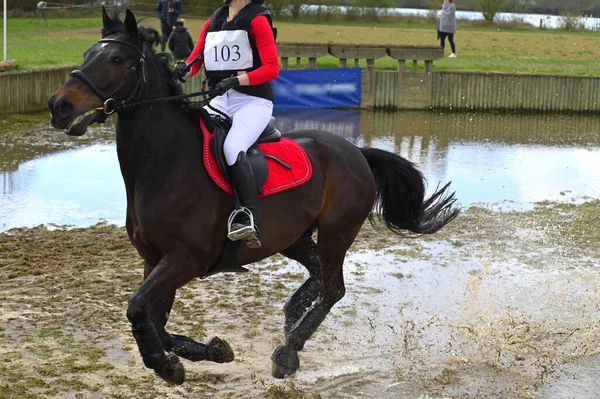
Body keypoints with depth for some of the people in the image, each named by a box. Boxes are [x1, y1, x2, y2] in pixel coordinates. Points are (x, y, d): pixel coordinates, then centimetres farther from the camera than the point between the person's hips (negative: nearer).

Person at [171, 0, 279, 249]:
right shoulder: (213, 21, 15)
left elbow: (272, 68, -11)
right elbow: (194, 62, 11)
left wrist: (235, 80, -23)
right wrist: (182, 70, -12)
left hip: (253, 101, -7)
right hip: (219, 101, 7)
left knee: (232, 148, -32)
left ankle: (249, 221, -40)